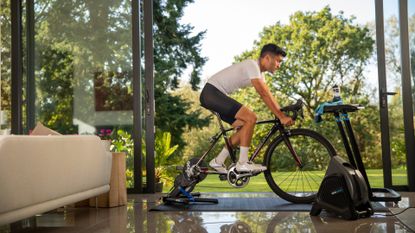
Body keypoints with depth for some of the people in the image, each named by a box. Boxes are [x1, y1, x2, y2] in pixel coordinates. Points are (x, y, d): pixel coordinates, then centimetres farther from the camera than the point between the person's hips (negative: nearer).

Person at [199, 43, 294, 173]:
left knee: (244, 126, 5)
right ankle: (243, 163, -14)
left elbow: (267, 96, 13)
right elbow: (265, 94, -23)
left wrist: (283, 114, 5)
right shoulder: (252, 65, -16)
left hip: (213, 96, 10)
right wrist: (281, 117, -24)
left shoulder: (259, 72, 15)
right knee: (251, 118, -18)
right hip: (211, 92, -10)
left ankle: (218, 162, 9)